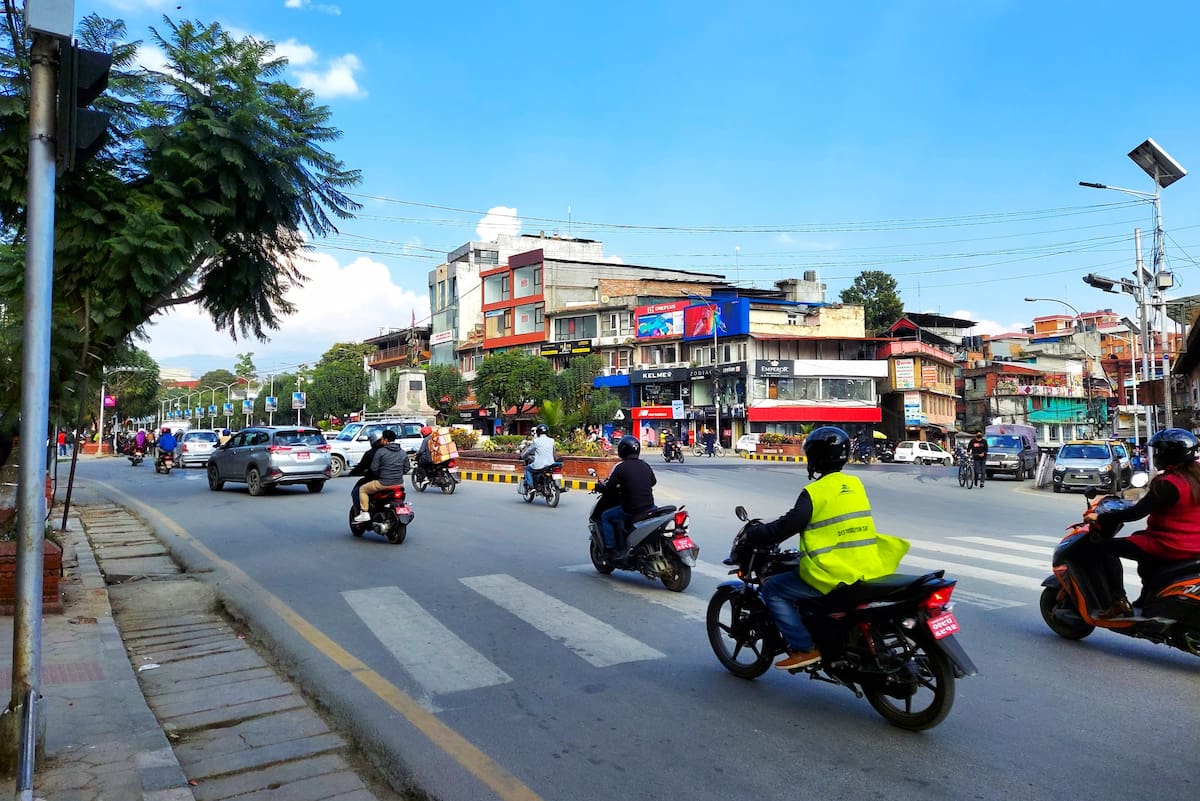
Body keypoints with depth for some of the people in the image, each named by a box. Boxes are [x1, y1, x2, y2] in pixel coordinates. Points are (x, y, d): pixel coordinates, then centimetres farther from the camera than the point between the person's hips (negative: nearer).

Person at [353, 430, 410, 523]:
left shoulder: (380, 451, -9)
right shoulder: (403, 452, 8)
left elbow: (373, 468, -9)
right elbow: (406, 468, 13)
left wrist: (379, 476, 9)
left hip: (384, 484, -6)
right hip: (399, 483, 6)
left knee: (362, 489, 13)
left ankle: (364, 513, 4)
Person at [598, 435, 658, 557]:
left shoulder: (620, 467, -10)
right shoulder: (645, 466, 8)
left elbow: (608, 488, -7)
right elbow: (653, 482, 24)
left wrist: (603, 490, 15)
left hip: (631, 509, -6)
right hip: (649, 507, 6)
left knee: (605, 516, 14)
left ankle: (611, 549, 8)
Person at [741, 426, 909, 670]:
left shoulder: (815, 492, -15)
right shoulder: (855, 485, 10)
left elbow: (786, 527, -14)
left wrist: (752, 534, 3)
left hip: (834, 576, -8)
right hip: (869, 571, 8)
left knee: (772, 588, 2)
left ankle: (803, 647, -5)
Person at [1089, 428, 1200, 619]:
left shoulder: (1168, 484, -22)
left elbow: (1136, 513, -23)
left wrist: (1100, 518, -16)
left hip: (1171, 545, -10)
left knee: (1107, 547, -7)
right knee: (1140, 536, 34)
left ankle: (1119, 601, -12)